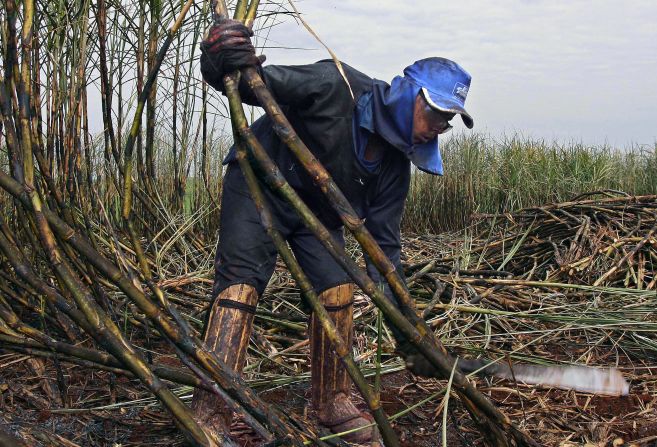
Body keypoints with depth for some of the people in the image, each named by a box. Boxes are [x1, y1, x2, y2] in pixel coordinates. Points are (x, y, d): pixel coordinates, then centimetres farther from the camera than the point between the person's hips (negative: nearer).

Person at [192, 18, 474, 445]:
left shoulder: (396, 163, -8)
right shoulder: (336, 86, -27)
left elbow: (384, 243, -5)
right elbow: (249, 83, -26)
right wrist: (223, 60, -53)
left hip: (318, 214, 6)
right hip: (258, 186, -6)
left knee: (338, 291, -5)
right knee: (240, 282, -19)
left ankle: (334, 402, 14)